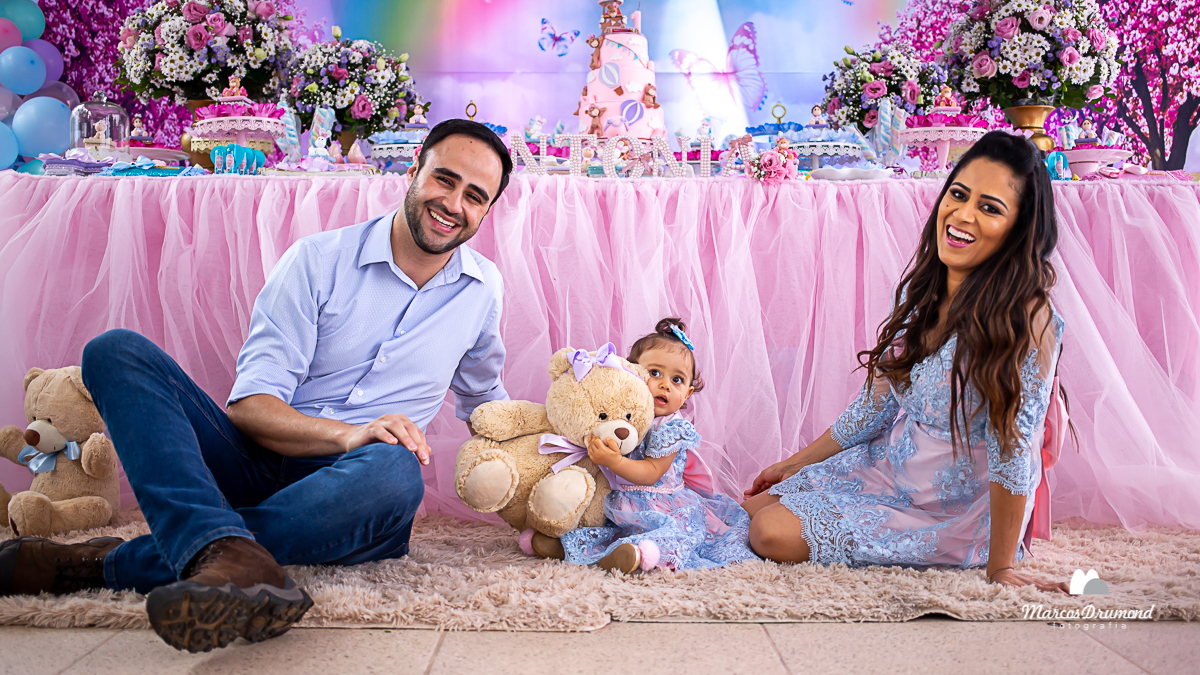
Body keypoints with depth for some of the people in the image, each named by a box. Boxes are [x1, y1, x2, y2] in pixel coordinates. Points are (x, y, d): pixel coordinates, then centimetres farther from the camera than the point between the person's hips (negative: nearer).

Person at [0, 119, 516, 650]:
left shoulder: (483, 290, 8)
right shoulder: (319, 259, 0)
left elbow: (484, 400, 26)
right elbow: (249, 406, -9)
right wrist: (343, 433, -27)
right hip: (254, 468, 0)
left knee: (395, 468, -38)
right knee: (117, 351, -21)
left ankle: (100, 565, -31)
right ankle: (230, 557, -47)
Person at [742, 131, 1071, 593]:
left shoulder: (1025, 316, -26)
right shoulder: (924, 292, -3)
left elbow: (1012, 450, -24)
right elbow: (878, 402, 6)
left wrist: (1000, 570, -21)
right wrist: (797, 462, 14)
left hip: (956, 513, -6)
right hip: (892, 465, 7)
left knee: (774, 535, -14)